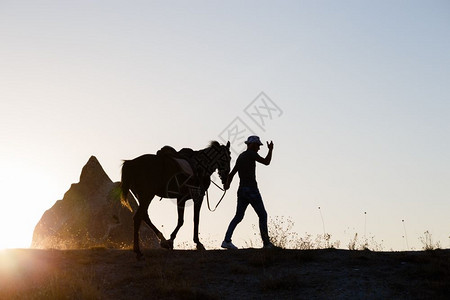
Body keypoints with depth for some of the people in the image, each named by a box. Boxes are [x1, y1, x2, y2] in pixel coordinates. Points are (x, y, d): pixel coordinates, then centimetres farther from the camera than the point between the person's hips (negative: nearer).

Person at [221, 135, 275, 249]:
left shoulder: (240, 156, 17)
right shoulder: (251, 154, -8)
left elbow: (232, 173, 15)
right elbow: (266, 162, -5)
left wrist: (227, 183, 8)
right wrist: (270, 150, 8)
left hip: (241, 190, 8)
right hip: (251, 189, -8)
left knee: (238, 217, 10)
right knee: (263, 215, 3)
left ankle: (226, 240, 0)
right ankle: (266, 243, 5)